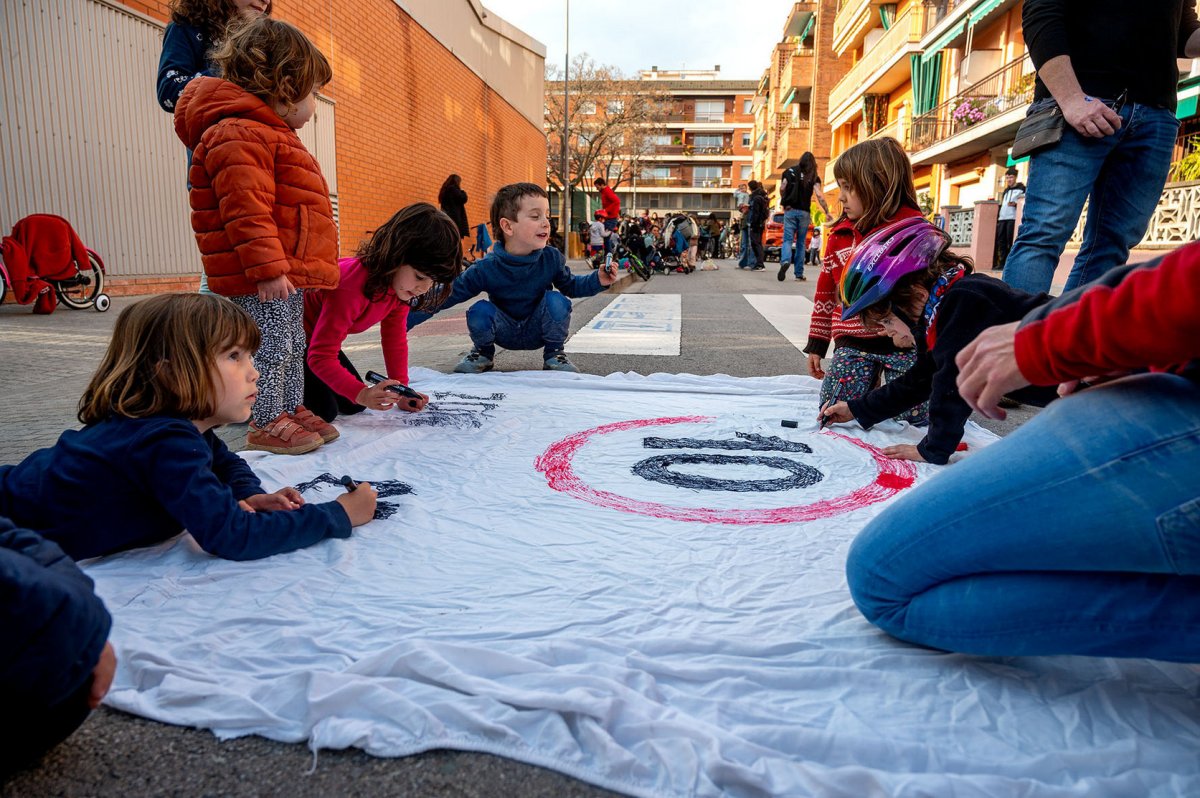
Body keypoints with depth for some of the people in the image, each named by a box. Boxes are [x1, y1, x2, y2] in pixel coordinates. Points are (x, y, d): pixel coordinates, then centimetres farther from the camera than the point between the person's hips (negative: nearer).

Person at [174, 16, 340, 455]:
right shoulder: (240, 136, -15)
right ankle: (266, 424, 6)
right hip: (262, 279, -11)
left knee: (293, 346, 17)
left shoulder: (268, 134, 21)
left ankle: (292, 410, 28)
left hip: (286, 271, 11)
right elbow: (245, 210, -24)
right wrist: (267, 268, -27)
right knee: (272, 348, -4)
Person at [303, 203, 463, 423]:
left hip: (317, 338, 8)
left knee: (353, 406, 1)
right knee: (323, 410, -19)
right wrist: (362, 393, -47)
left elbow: (395, 339, -2)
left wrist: (401, 390, -8)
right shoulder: (349, 287, -38)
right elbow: (321, 357, -35)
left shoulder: (400, 282, -12)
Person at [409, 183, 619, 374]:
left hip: (539, 331, 1)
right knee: (480, 311, -29)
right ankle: (483, 353, 4)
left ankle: (554, 354, -3)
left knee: (557, 300, -27)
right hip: (505, 332, 0)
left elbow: (569, 285, 3)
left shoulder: (552, 259, -16)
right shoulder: (486, 269, -22)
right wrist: (402, 322, -26)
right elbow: (447, 295, -20)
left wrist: (597, 280, -17)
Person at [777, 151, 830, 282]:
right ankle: (799, 273, 11)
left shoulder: (790, 171, 5)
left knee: (788, 239, -1)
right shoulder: (813, 177, 2)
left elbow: (782, 189, -5)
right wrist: (827, 213, -7)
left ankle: (785, 261, -32)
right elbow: (819, 195, -8)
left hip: (790, 210, 0)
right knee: (800, 243, 9)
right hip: (804, 212, 0)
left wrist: (785, 204, 9)